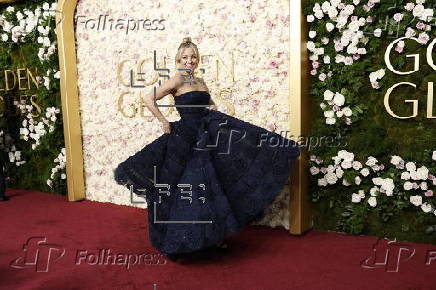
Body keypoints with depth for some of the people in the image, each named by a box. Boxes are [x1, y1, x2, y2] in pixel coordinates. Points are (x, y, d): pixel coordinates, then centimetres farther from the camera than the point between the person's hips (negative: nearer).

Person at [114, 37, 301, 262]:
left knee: (210, 187, 13)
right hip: (186, 140, -7)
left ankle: (213, 235, 28)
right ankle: (181, 240, 15)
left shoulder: (200, 81, 13)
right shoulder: (177, 80, -9)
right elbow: (149, 99, -17)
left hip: (206, 138, 8)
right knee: (188, 188, -1)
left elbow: (209, 103, 29)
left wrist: (213, 108, 7)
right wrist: (164, 123, -15)